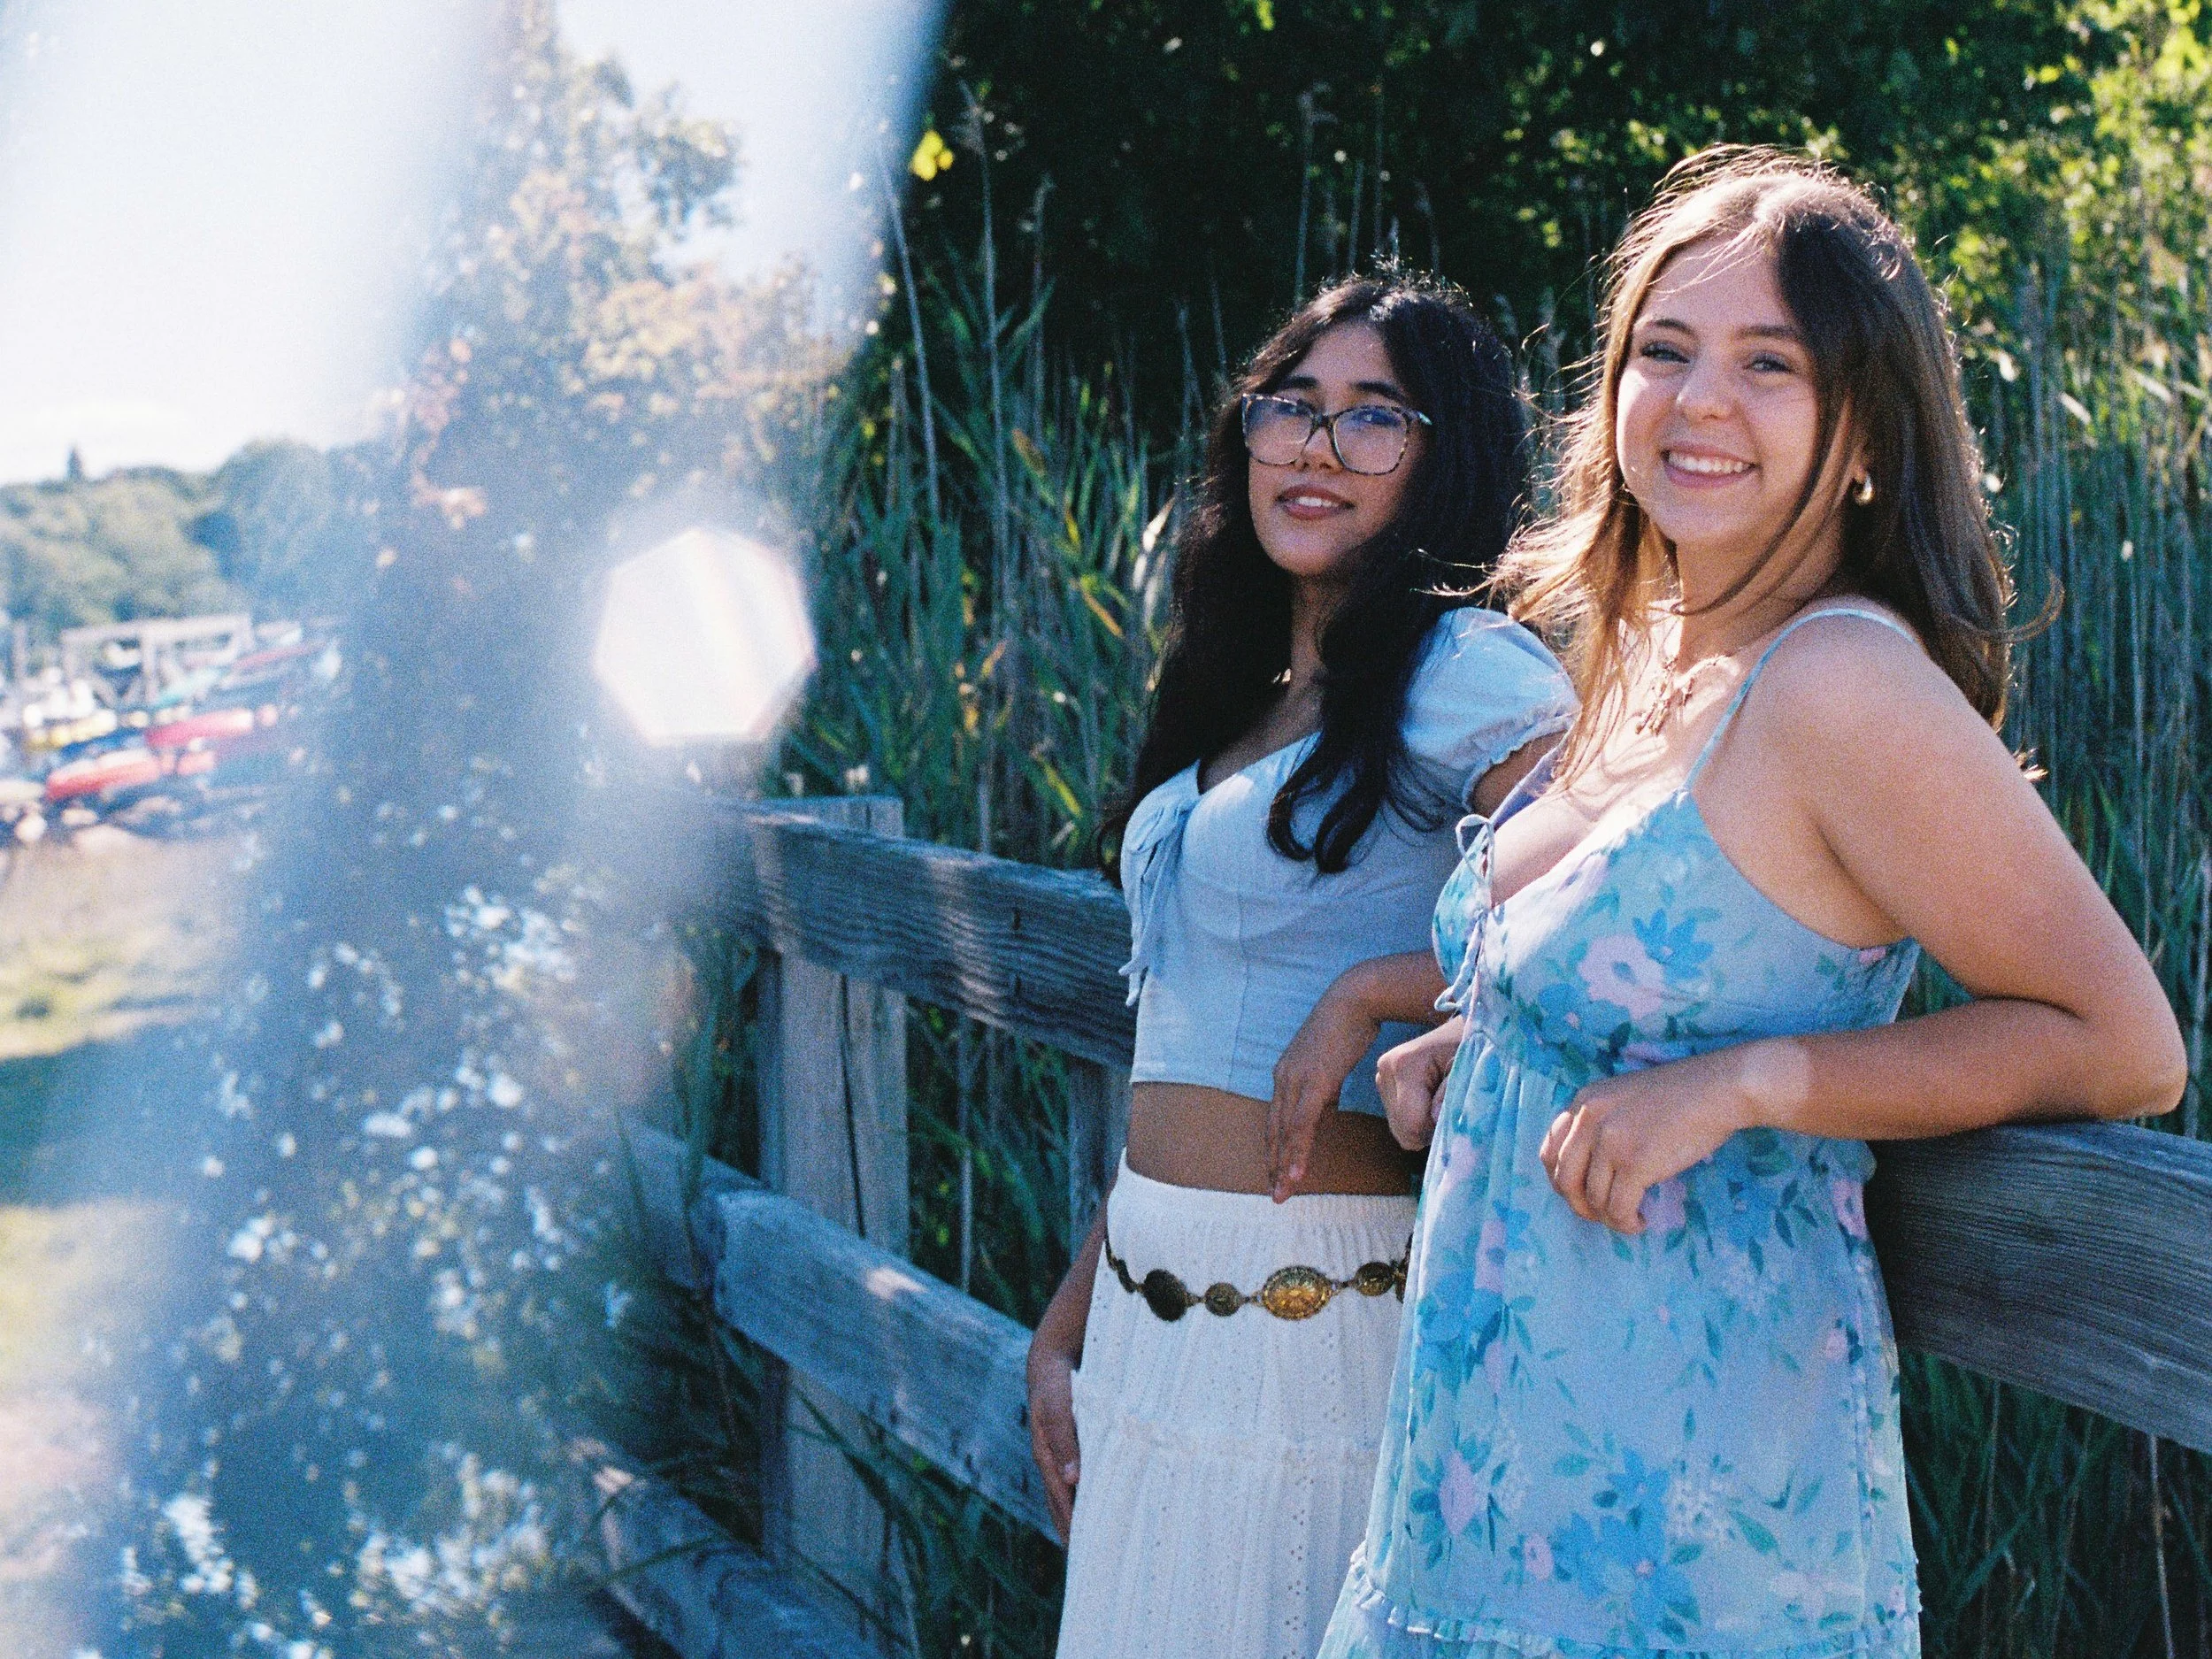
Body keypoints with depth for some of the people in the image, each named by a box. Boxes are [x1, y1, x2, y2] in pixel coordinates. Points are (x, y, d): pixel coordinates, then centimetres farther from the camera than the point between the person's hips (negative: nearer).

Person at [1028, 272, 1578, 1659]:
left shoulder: (1467, 673, -11)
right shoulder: (1245, 702, 14)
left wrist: (1367, 995, -19)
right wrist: (1069, 1318, 17)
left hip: (1324, 1320, -8)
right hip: (1150, 1320, 8)